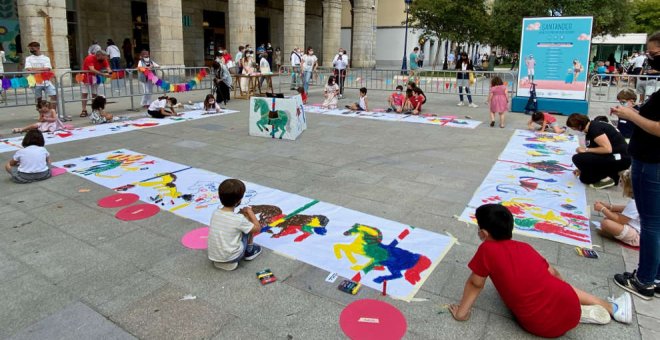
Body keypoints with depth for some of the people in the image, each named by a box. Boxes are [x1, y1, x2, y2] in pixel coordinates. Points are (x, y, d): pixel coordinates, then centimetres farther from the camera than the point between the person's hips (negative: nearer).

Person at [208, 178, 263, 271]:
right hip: (231, 258, -5)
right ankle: (249, 251, 21)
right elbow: (257, 228, -6)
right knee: (249, 222, 5)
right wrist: (250, 212, 5)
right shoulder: (239, 219, -21)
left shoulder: (215, 213, -5)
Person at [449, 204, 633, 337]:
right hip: (568, 305, 4)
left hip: (542, 326, -4)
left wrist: (462, 312, 6)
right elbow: (553, 273, 17)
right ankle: (613, 308, 37)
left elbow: (475, 284, -6)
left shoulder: (486, 249, -12)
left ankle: (586, 314, 12)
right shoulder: (524, 247, 5)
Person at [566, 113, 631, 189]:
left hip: (620, 158, -10)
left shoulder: (594, 128, -19)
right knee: (584, 178, 13)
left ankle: (605, 178, -9)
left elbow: (607, 149, -27)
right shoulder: (591, 129, 11)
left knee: (577, 158, -20)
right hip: (612, 157, 10)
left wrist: (586, 150, -17)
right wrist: (582, 169, 17)